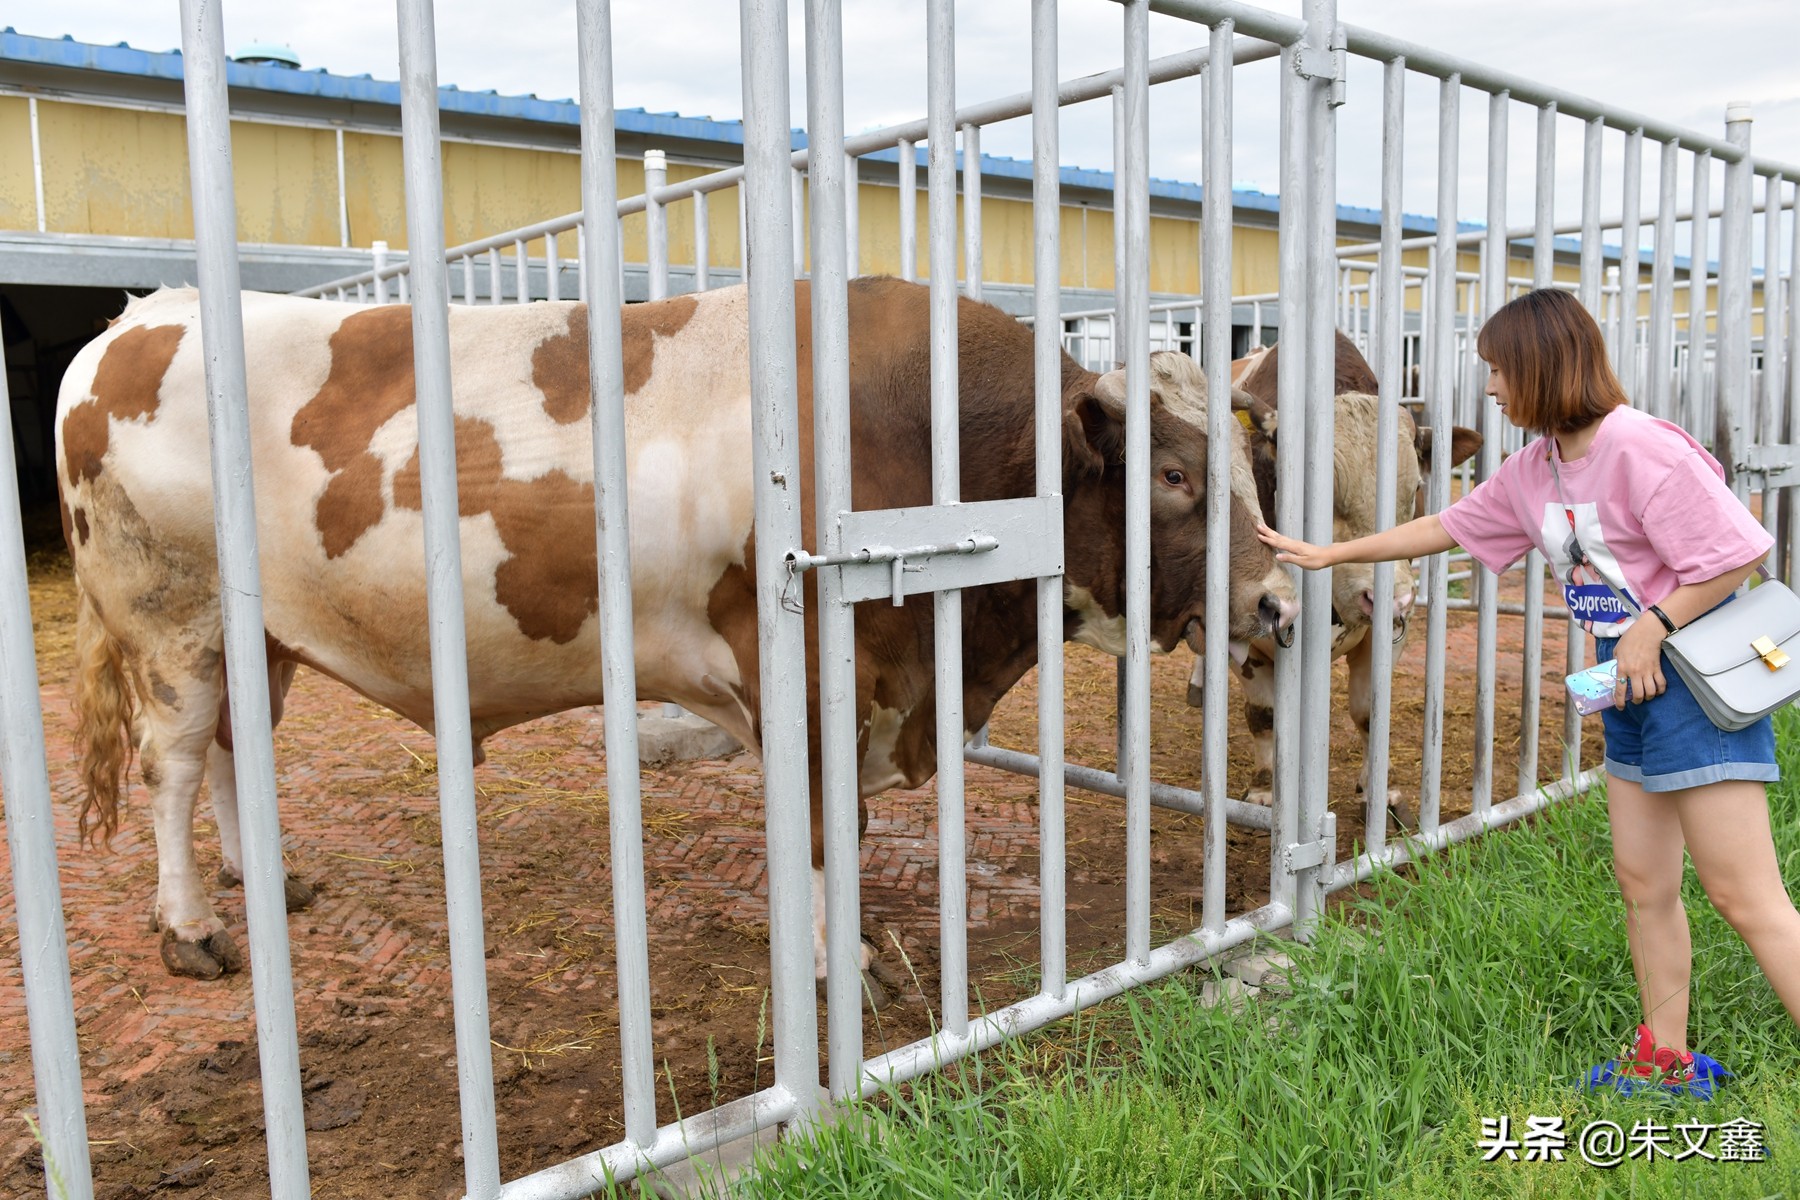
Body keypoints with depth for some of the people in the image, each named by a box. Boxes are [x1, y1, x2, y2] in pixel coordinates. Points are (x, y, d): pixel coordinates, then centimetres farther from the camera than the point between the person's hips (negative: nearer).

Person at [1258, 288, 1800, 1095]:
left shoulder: (1641, 449, -18)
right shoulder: (1533, 470, 8)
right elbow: (1447, 526, 18)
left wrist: (1655, 625, -21)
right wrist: (1329, 554, 21)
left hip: (1693, 679, -8)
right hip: (1630, 688, 8)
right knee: (1643, 885, 13)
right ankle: (1665, 1059, 26)